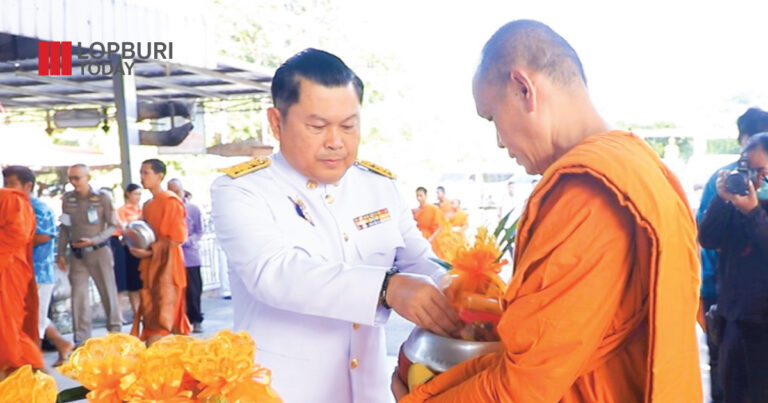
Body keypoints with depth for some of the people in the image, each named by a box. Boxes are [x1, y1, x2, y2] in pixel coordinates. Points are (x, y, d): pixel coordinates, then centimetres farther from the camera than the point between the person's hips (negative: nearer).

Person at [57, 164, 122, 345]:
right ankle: (81, 339, 9)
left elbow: (113, 226, -4)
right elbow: (64, 228, 10)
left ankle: (115, 332, 16)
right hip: (76, 254, 3)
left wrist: (93, 240, -16)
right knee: (78, 295, 2)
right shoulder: (67, 199, 5)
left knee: (108, 293, 3)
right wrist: (61, 253, 8)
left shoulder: (102, 198, -5)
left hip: (99, 251, -3)